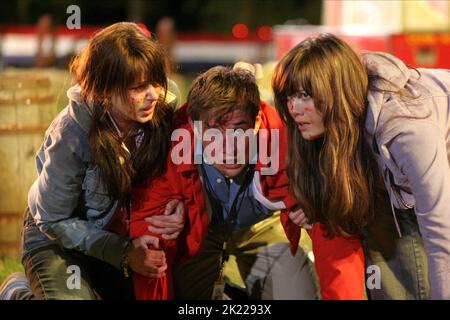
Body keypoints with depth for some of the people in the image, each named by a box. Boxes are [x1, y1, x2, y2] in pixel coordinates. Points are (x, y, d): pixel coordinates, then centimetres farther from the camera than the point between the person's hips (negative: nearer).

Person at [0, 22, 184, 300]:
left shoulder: (164, 105, -19)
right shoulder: (71, 134, -30)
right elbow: (54, 220, -19)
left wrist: (177, 204, -24)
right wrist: (123, 252, -25)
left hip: (123, 233, 5)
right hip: (58, 237, -5)